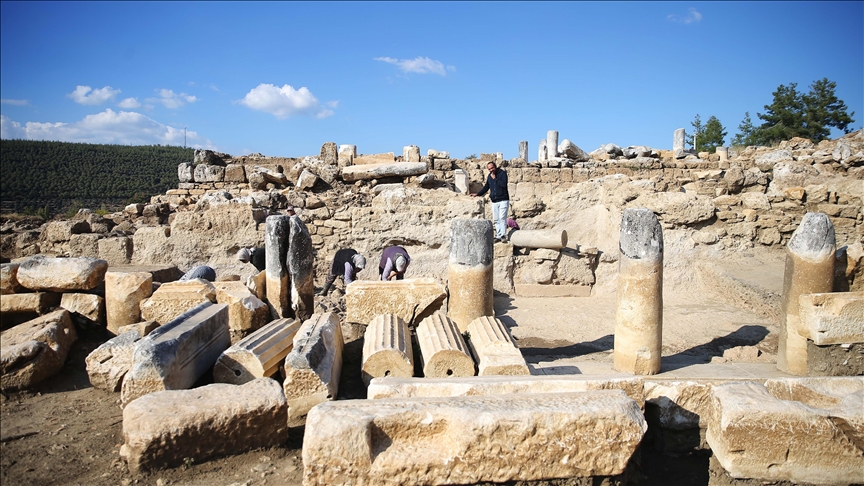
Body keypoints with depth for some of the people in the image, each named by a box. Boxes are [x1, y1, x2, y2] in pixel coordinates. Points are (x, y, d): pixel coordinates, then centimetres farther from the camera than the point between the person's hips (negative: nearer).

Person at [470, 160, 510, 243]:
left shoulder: (502, 173, -4)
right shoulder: (489, 176, 15)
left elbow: (504, 184, -18)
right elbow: (486, 187, 26)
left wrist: (495, 178, -14)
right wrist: (477, 193, 20)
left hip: (503, 200, -6)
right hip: (494, 201, 6)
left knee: (502, 218, -13)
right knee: (496, 220, 4)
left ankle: (503, 235, -14)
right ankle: (498, 236, 6)